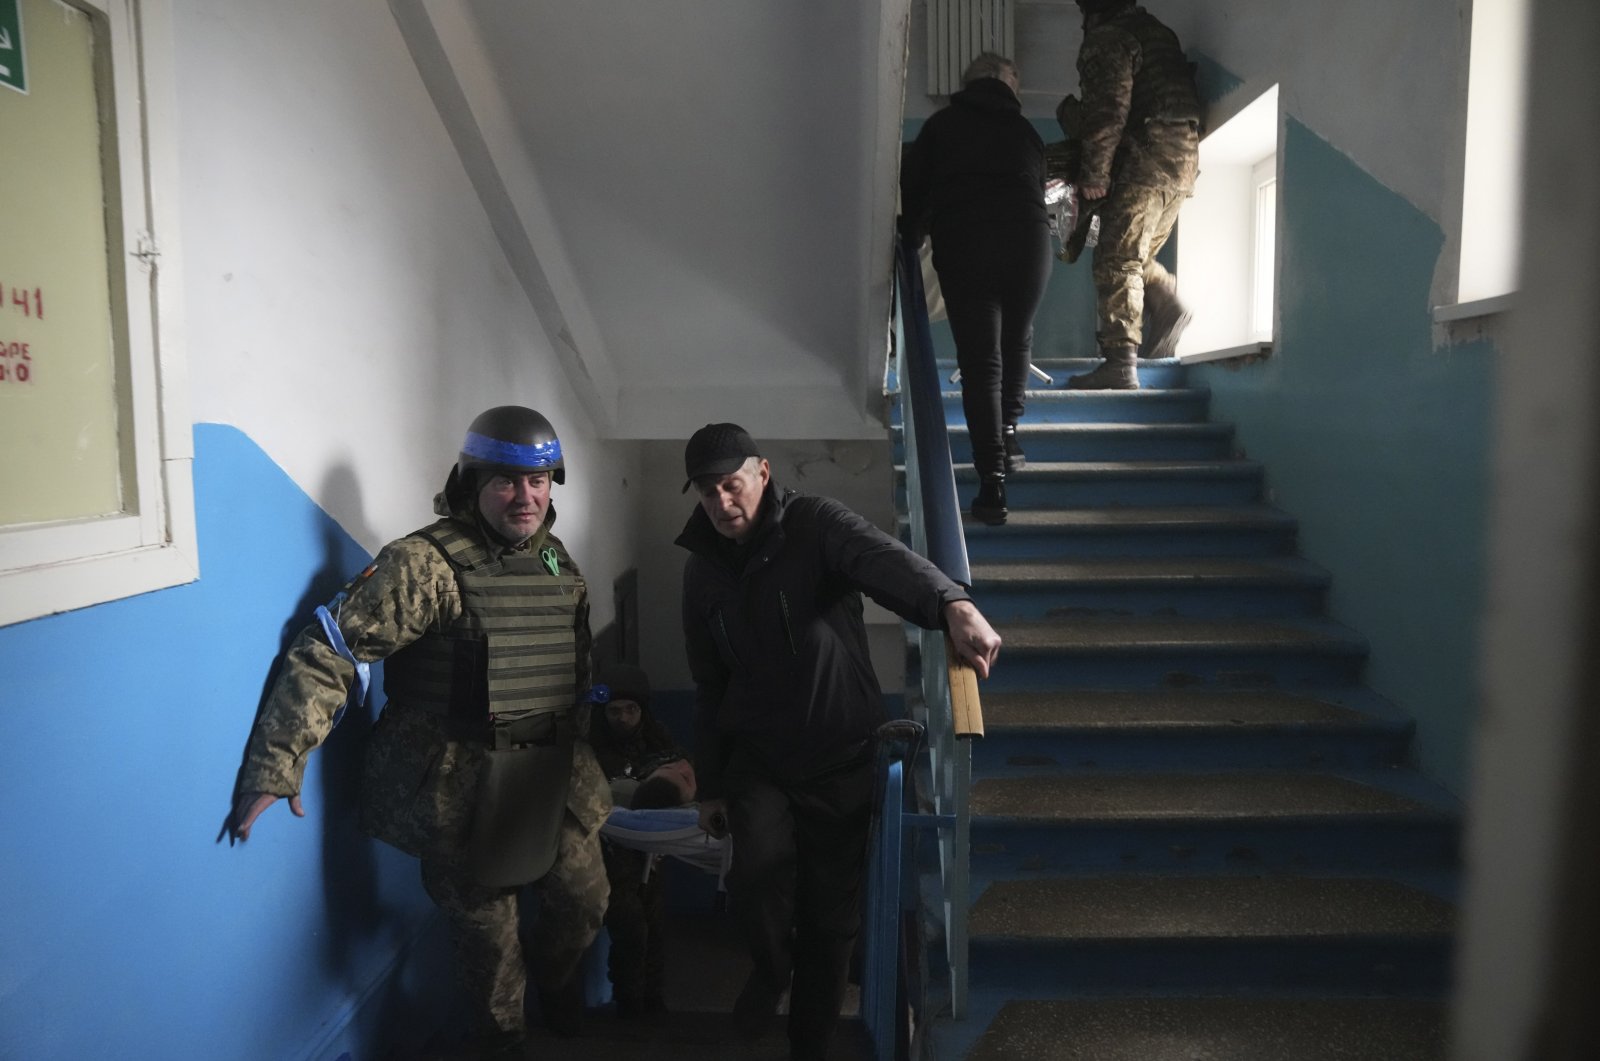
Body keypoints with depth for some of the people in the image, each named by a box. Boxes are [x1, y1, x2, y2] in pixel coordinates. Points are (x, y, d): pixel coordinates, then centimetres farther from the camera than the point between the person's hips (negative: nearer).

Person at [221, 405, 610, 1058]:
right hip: (461, 783, -5)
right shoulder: (426, 562, -18)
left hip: (553, 772, 6)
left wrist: (574, 730, 21)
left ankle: (556, 980, 47)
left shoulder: (557, 560, 3)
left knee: (583, 896, 12)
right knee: (485, 923, 10)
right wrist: (275, 767, -23)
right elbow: (329, 652, -21)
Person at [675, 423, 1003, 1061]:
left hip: (841, 758, -2)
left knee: (830, 917, 7)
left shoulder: (815, 526, -12)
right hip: (757, 758, 3)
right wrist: (709, 786, 12)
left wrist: (953, 605, -56)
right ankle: (771, 967, 14)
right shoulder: (703, 570, 3)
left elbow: (885, 560, -35)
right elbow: (710, 687, 11)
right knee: (758, 870, -21)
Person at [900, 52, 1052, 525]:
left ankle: (993, 480, -12)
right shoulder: (1026, 130, 23)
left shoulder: (942, 125, 16)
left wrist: (911, 234, 26)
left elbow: (911, 186, 12)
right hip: (1028, 241, 2)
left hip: (961, 243, -2)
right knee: (1017, 342, 24)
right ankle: (1008, 433, 18)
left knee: (979, 359, -4)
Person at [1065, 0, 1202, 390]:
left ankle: (1119, 364, -17)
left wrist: (1093, 172, -12)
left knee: (1117, 260, -11)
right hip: (1184, 156, 9)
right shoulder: (1157, 31, 25)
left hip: (1147, 157, -9)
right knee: (1137, 254, 20)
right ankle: (1167, 305, 0)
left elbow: (1109, 109, -15)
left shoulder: (1107, 39, -4)